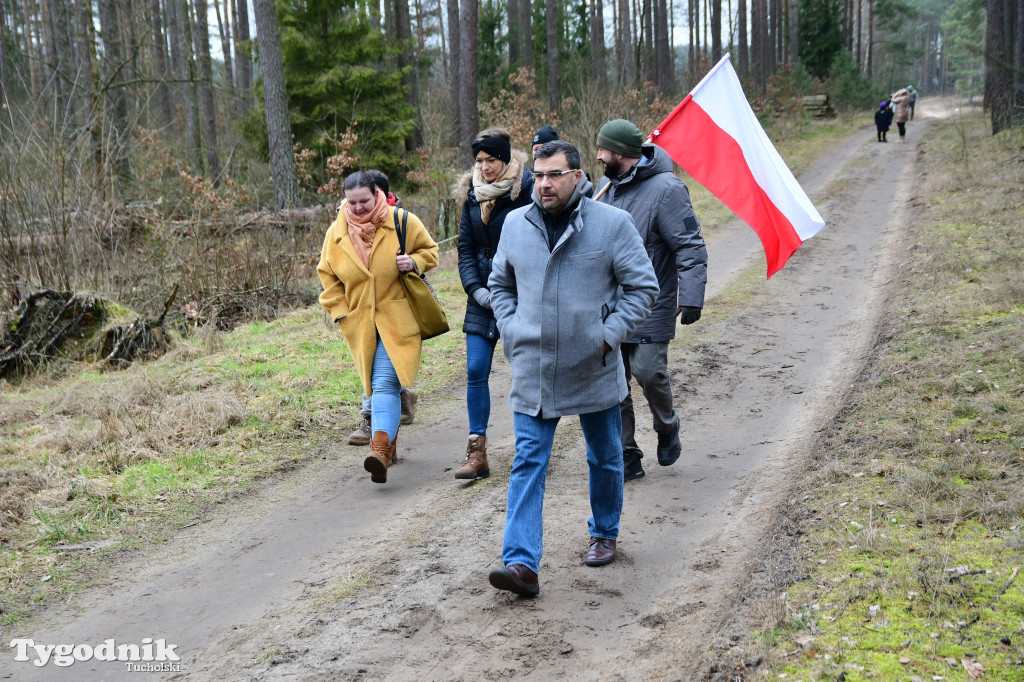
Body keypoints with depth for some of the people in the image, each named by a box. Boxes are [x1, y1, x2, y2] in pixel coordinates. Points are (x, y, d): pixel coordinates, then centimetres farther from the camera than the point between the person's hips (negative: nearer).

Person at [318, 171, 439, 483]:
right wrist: (339, 310, 3)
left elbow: (429, 250, 10)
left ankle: (381, 448, -28)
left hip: (397, 319, -4)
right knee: (374, 384, 11)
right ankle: (390, 440, 29)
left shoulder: (402, 221, -3)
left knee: (385, 382, -18)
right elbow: (328, 276, 14)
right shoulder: (336, 233, 5)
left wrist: (414, 262, -12)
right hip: (360, 322, 4)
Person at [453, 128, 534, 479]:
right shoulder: (472, 194, 8)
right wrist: (476, 290, -4)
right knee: (476, 371, 0)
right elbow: (465, 248, 10)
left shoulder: (527, 189, -9)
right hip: (483, 296, 5)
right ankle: (477, 453, 5)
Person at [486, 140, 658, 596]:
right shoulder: (515, 224, 3)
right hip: (532, 370, 2)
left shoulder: (612, 223, -8)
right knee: (527, 463, -6)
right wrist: (511, 332, 4)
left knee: (605, 458, 16)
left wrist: (609, 334, -10)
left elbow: (643, 286, -3)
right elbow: (499, 284, 17)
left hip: (592, 369, -1)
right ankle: (521, 563, -9)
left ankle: (604, 533, 39)